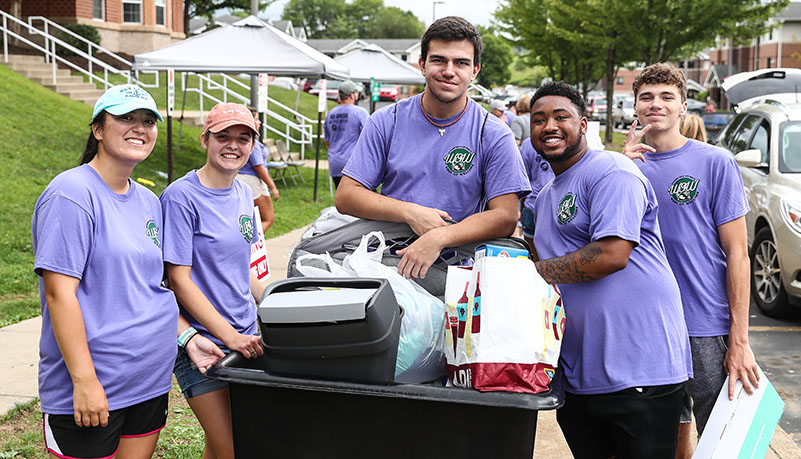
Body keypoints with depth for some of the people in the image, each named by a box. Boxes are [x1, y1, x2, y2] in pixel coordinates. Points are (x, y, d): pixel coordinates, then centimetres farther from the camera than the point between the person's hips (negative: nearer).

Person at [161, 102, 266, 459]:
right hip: (203, 343, -6)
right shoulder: (181, 197, -12)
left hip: (246, 335, 6)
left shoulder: (243, 195, 9)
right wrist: (229, 335, -18)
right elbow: (179, 279, -14)